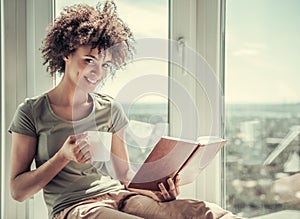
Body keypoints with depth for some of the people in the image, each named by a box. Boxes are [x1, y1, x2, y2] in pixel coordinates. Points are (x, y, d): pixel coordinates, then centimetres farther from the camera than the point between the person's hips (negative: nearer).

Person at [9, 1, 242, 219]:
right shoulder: (32, 112, 3)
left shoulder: (110, 109, 13)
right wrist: (63, 156, -13)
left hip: (118, 197, 4)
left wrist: (156, 190, -5)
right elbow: (18, 191, 2)